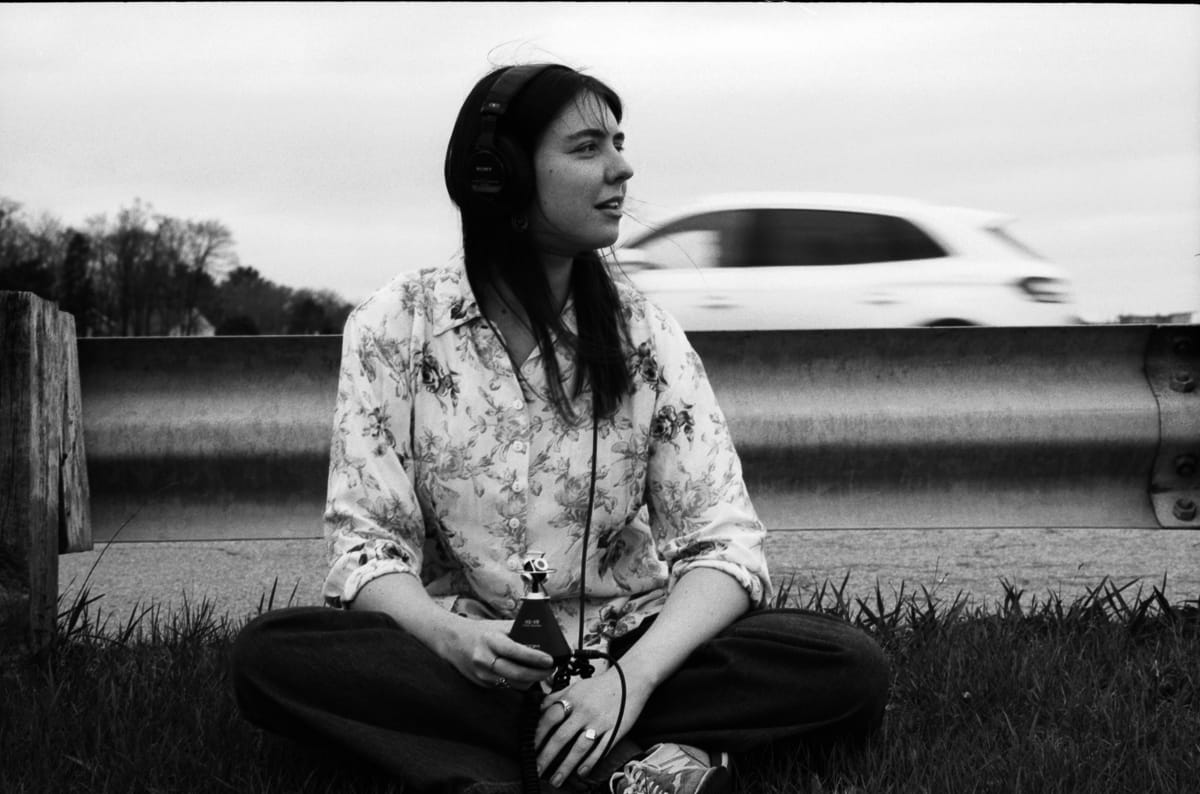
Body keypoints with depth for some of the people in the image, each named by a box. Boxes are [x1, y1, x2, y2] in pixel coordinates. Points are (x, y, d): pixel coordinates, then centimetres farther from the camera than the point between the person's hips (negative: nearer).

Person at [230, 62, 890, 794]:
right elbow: (368, 544, -7)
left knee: (853, 669, -23)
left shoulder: (645, 336, -1)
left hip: (630, 653, 1)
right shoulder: (393, 329, -3)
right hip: (460, 653, 0)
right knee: (269, 656, -30)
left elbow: (724, 542, -9)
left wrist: (632, 677, -28)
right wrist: (448, 634, -29)